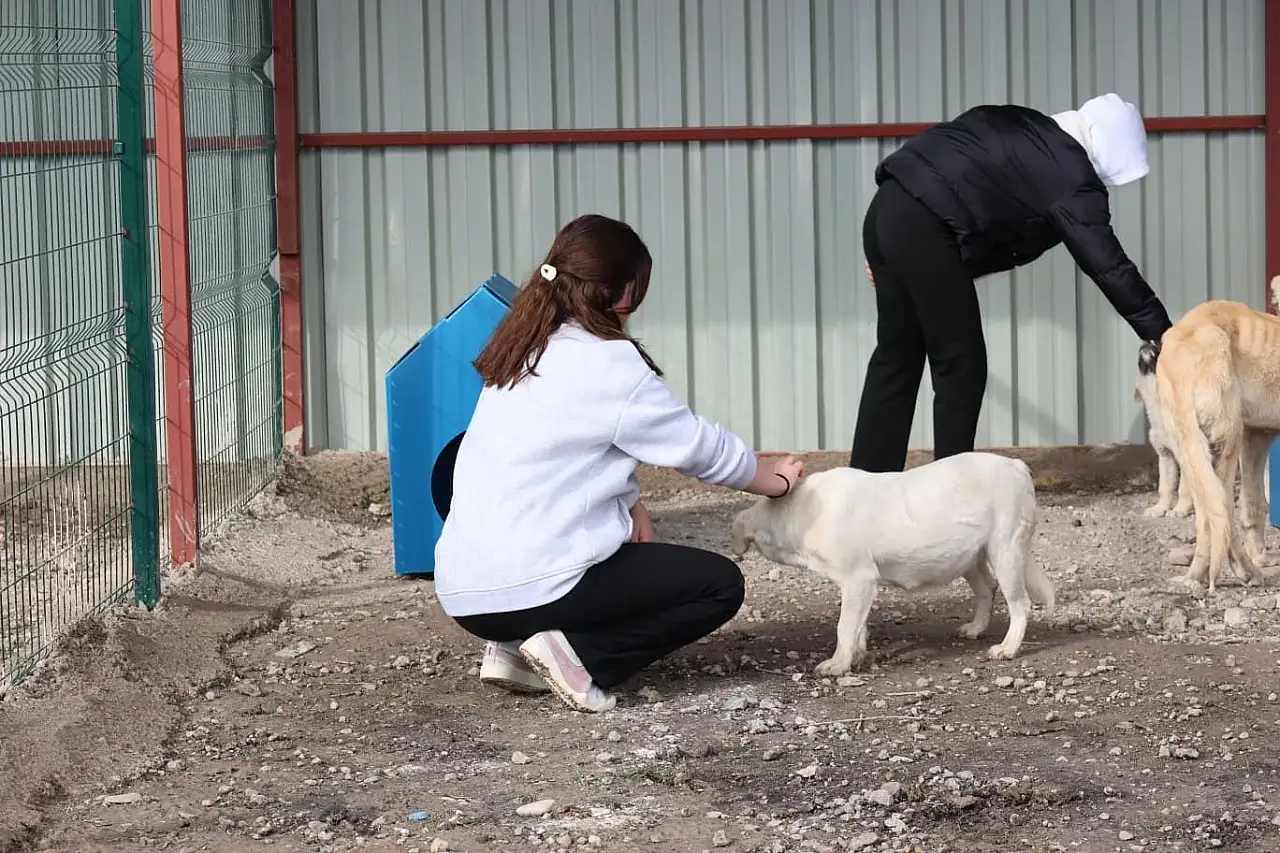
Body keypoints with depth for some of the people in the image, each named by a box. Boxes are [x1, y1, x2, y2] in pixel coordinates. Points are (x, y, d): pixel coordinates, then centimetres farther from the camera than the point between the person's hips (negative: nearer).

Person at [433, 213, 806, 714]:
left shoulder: (519, 358, 13)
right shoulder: (609, 363, -9)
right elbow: (702, 447, 2)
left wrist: (631, 510, 5)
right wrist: (775, 478, 19)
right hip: (532, 588, -8)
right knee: (719, 583, 6)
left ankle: (515, 649, 13)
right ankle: (581, 655, -7)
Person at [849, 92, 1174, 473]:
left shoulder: (1022, 128, 22)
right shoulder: (1073, 178, -3)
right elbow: (1109, 267, -5)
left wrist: (887, 252, 24)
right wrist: (1164, 338, -2)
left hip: (889, 206, 9)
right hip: (924, 227, -9)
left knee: (897, 357, 15)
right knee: (962, 365, 2)